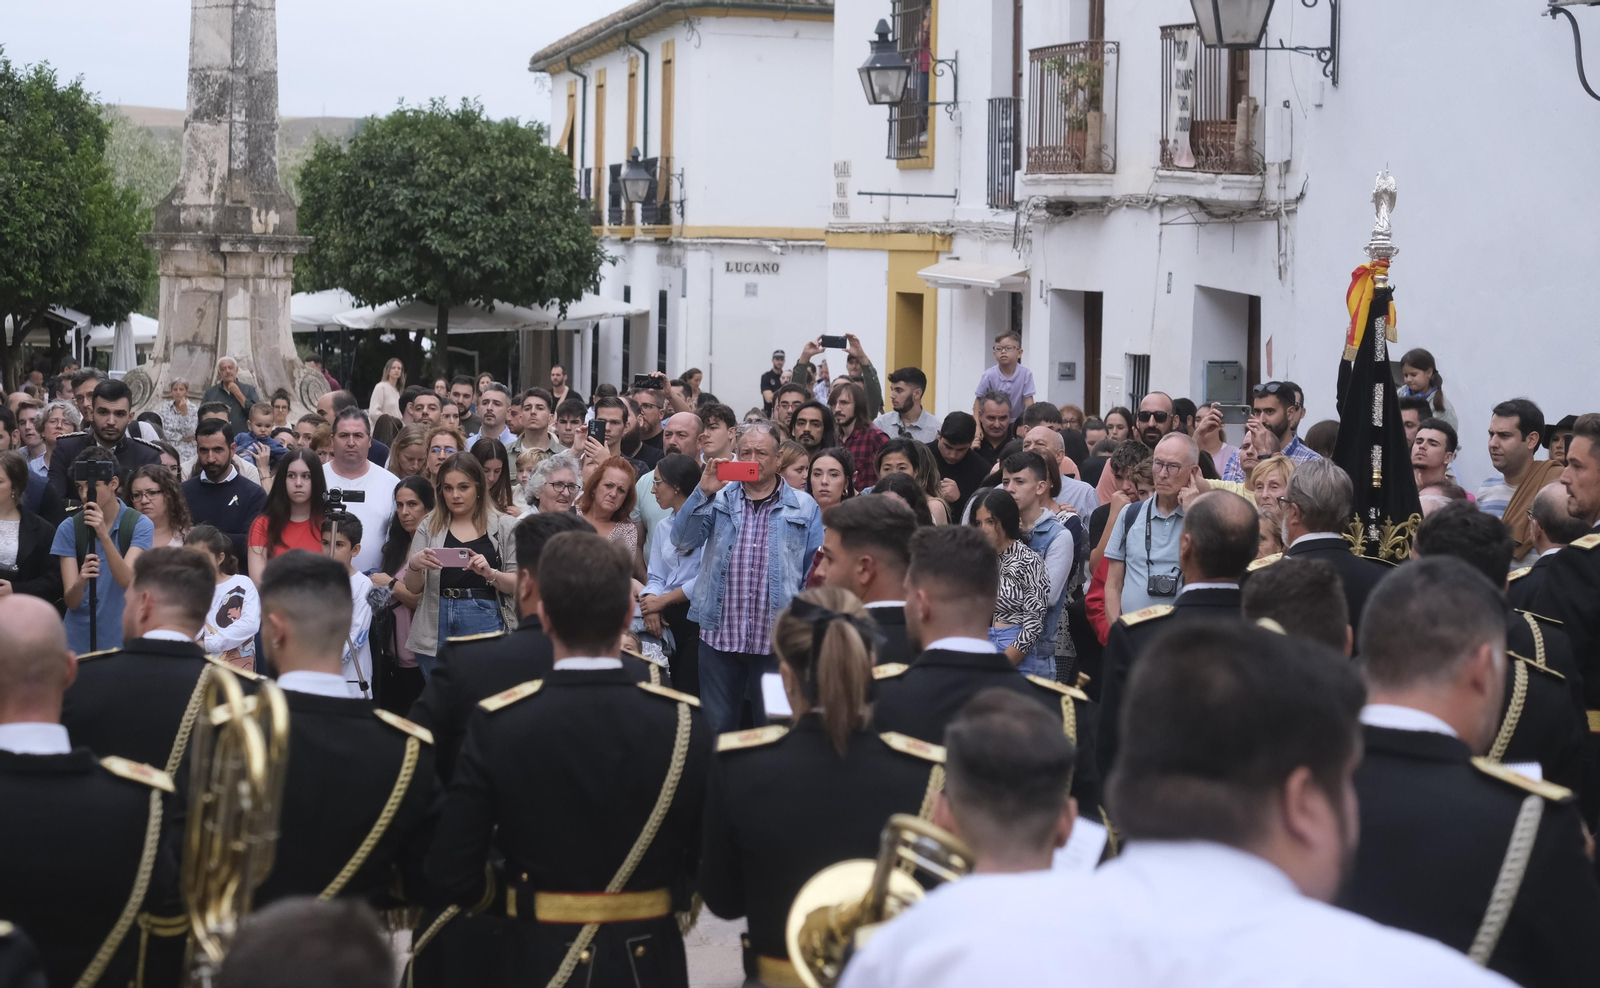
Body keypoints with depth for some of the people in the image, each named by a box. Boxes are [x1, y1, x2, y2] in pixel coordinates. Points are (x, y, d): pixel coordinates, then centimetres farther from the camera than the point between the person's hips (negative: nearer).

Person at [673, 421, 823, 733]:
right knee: (716, 727, 10)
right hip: (720, 635, 1)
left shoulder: (804, 508, 4)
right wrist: (703, 493, -15)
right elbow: (682, 541, -4)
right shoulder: (719, 500, 8)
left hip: (776, 639, -1)